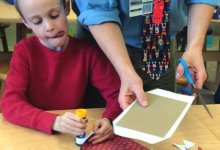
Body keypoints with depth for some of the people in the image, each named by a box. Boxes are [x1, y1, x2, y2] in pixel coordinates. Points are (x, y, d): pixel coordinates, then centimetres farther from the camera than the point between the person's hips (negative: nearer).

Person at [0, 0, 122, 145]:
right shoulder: (24, 51, -7)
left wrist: (109, 120, -29)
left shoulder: (87, 51, -7)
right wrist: (54, 121, -33)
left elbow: (118, 93, -8)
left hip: (76, 137, 1)